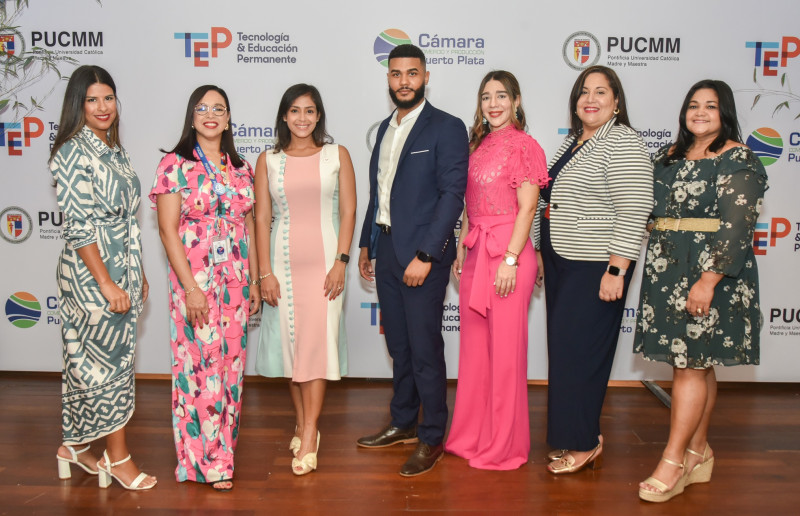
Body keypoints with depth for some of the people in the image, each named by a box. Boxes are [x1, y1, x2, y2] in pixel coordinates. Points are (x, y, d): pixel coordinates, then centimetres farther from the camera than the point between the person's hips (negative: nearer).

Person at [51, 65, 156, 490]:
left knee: (87, 360, 16)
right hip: (90, 274, -8)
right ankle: (117, 457, 13)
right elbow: (78, 226, -18)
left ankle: (76, 445, 29)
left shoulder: (113, 149, 12)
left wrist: (138, 275, 16)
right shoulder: (74, 153, -14)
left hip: (121, 269, 8)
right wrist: (107, 283, -20)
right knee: (111, 362, 0)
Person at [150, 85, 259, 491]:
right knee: (201, 366, -2)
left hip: (235, 281, 5)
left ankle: (224, 447, 26)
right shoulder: (175, 165, -4)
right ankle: (209, 461, 11)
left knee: (231, 365, 10)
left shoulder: (241, 168, 10)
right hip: (195, 280, -5)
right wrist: (191, 287, -15)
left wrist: (254, 281, 11)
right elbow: (168, 230, -9)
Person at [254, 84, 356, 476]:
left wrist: (340, 262, -8)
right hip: (283, 262, 2)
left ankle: (309, 435, -4)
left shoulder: (337, 155, 5)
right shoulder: (268, 161, 7)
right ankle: (302, 423, 20)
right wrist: (265, 272, -3)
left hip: (325, 261, -2)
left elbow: (348, 211, 1)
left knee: (318, 339, -7)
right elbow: (262, 218, 4)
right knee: (290, 339, 5)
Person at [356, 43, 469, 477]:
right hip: (385, 251, 7)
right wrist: (366, 243, 18)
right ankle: (403, 424, 31)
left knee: (425, 348, -1)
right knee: (398, 345, 16)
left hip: (423, 254, -7)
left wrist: (425, 255, -20)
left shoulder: (446, 128, -8)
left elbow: (452, 195, -15)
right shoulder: (386, 128, 15)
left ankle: (432, 438, 14)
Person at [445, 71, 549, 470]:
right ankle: (471, 434, 27)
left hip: (507, 252, -7)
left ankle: (504, 445, 15)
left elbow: (526, 209, -11)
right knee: (473, 345, 13)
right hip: (476, 253, 7)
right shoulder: (477, 145, 15)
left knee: (505, 348, 0)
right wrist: (462, 250, 14)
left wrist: (510, 260, -16)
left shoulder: (524, 146, -6)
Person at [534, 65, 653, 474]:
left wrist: (615, 271, -22)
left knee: (577, 351, -3)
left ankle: (584, 444, 12)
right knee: (563, 348, 12)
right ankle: (571, 438, 24)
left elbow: (633, 212, -19)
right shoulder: (572, 141, 15)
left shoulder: (623, 143, -12)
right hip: (561, 262, 9)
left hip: (595, 268, -9)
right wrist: (544, 253, 19)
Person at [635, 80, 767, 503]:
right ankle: (698, 453, 22)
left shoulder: (739, 160, -6)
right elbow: (646, 210, 18)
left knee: (691, 364, -5)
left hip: (710, 273, -6)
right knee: (695, 364, 12)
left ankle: (673, 461, 2)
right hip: (667, 272, 6)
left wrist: (709, 280, -21)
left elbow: (736, 227, -14)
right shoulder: (669, 157, 15)